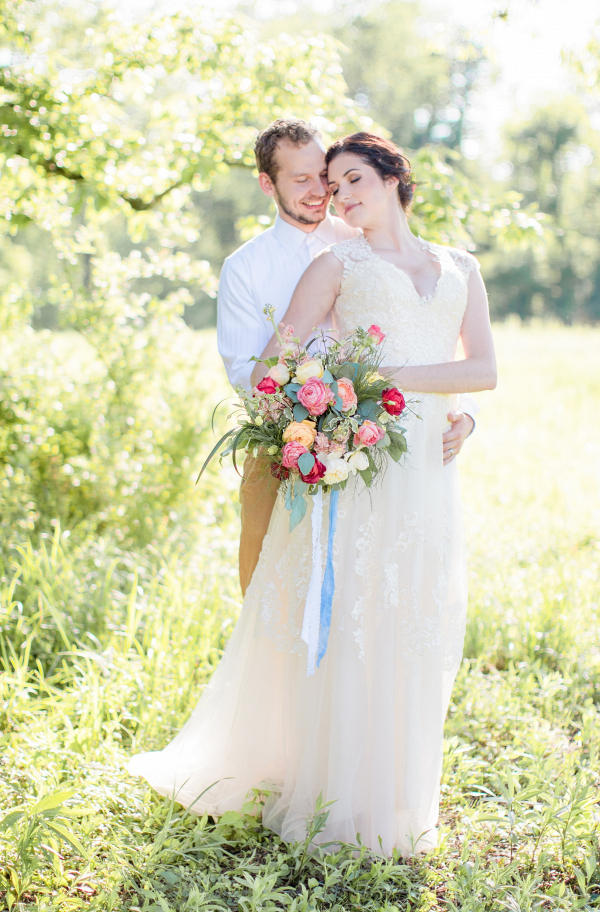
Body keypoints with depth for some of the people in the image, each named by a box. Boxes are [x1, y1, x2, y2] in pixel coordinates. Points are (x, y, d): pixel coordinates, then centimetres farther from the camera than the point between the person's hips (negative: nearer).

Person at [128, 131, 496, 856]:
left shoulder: (459, 268, 18)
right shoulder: (336, 264, 10)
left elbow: (484, 369, 4)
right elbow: (272, 366, 2)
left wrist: (393, 376, -8)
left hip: (426, 473, 3)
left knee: (409, 640, 7)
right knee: (339, 626, -4)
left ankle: (393, 797, 21)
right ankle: (329, 796, 8)